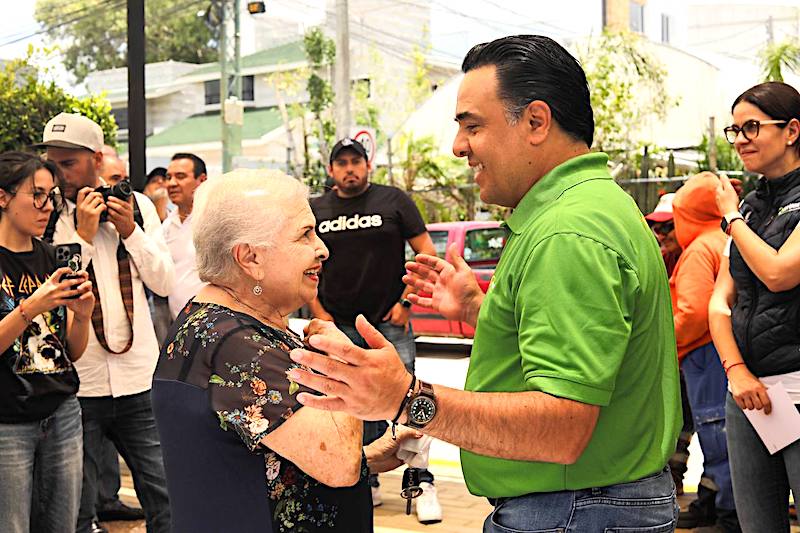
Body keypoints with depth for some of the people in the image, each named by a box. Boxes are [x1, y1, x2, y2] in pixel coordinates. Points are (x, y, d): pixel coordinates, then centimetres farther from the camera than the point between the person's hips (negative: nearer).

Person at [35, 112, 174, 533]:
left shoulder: (137, 206, 6)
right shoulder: (46, 215, -1)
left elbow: (164, 283, 5)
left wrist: (130, 231, -6)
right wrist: (83, 234, -14)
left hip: (138, 377, 2)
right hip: (76, 383, -2)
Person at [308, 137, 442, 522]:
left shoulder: (394, 201, 2)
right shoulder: (316, 211, 9)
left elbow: (426, 252, 1)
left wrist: (405, 302, -7)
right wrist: (319, 313, 3)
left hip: (390, 322, -2)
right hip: (339, 327, 3)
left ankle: (422, 485, -2)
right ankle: (366, 486, 16)